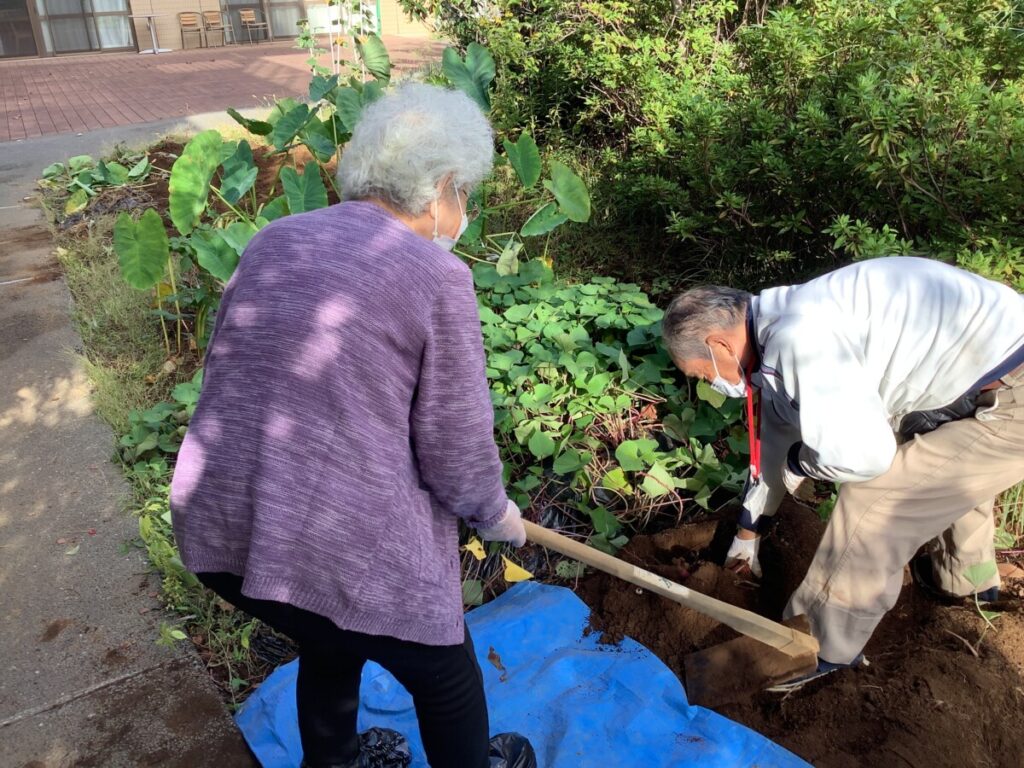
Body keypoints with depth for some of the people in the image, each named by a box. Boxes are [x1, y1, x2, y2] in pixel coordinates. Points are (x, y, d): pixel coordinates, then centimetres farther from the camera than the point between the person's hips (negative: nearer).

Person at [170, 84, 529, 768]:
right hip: (350, 548, -6)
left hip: (217, 527, 7)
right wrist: (497, 515, 10)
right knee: (446, 680, 23)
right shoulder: (437, 276, -12)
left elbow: (225, 373, 14)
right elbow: (457, 451, -10)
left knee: (329, 647, 34)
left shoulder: (275, 239, 7)